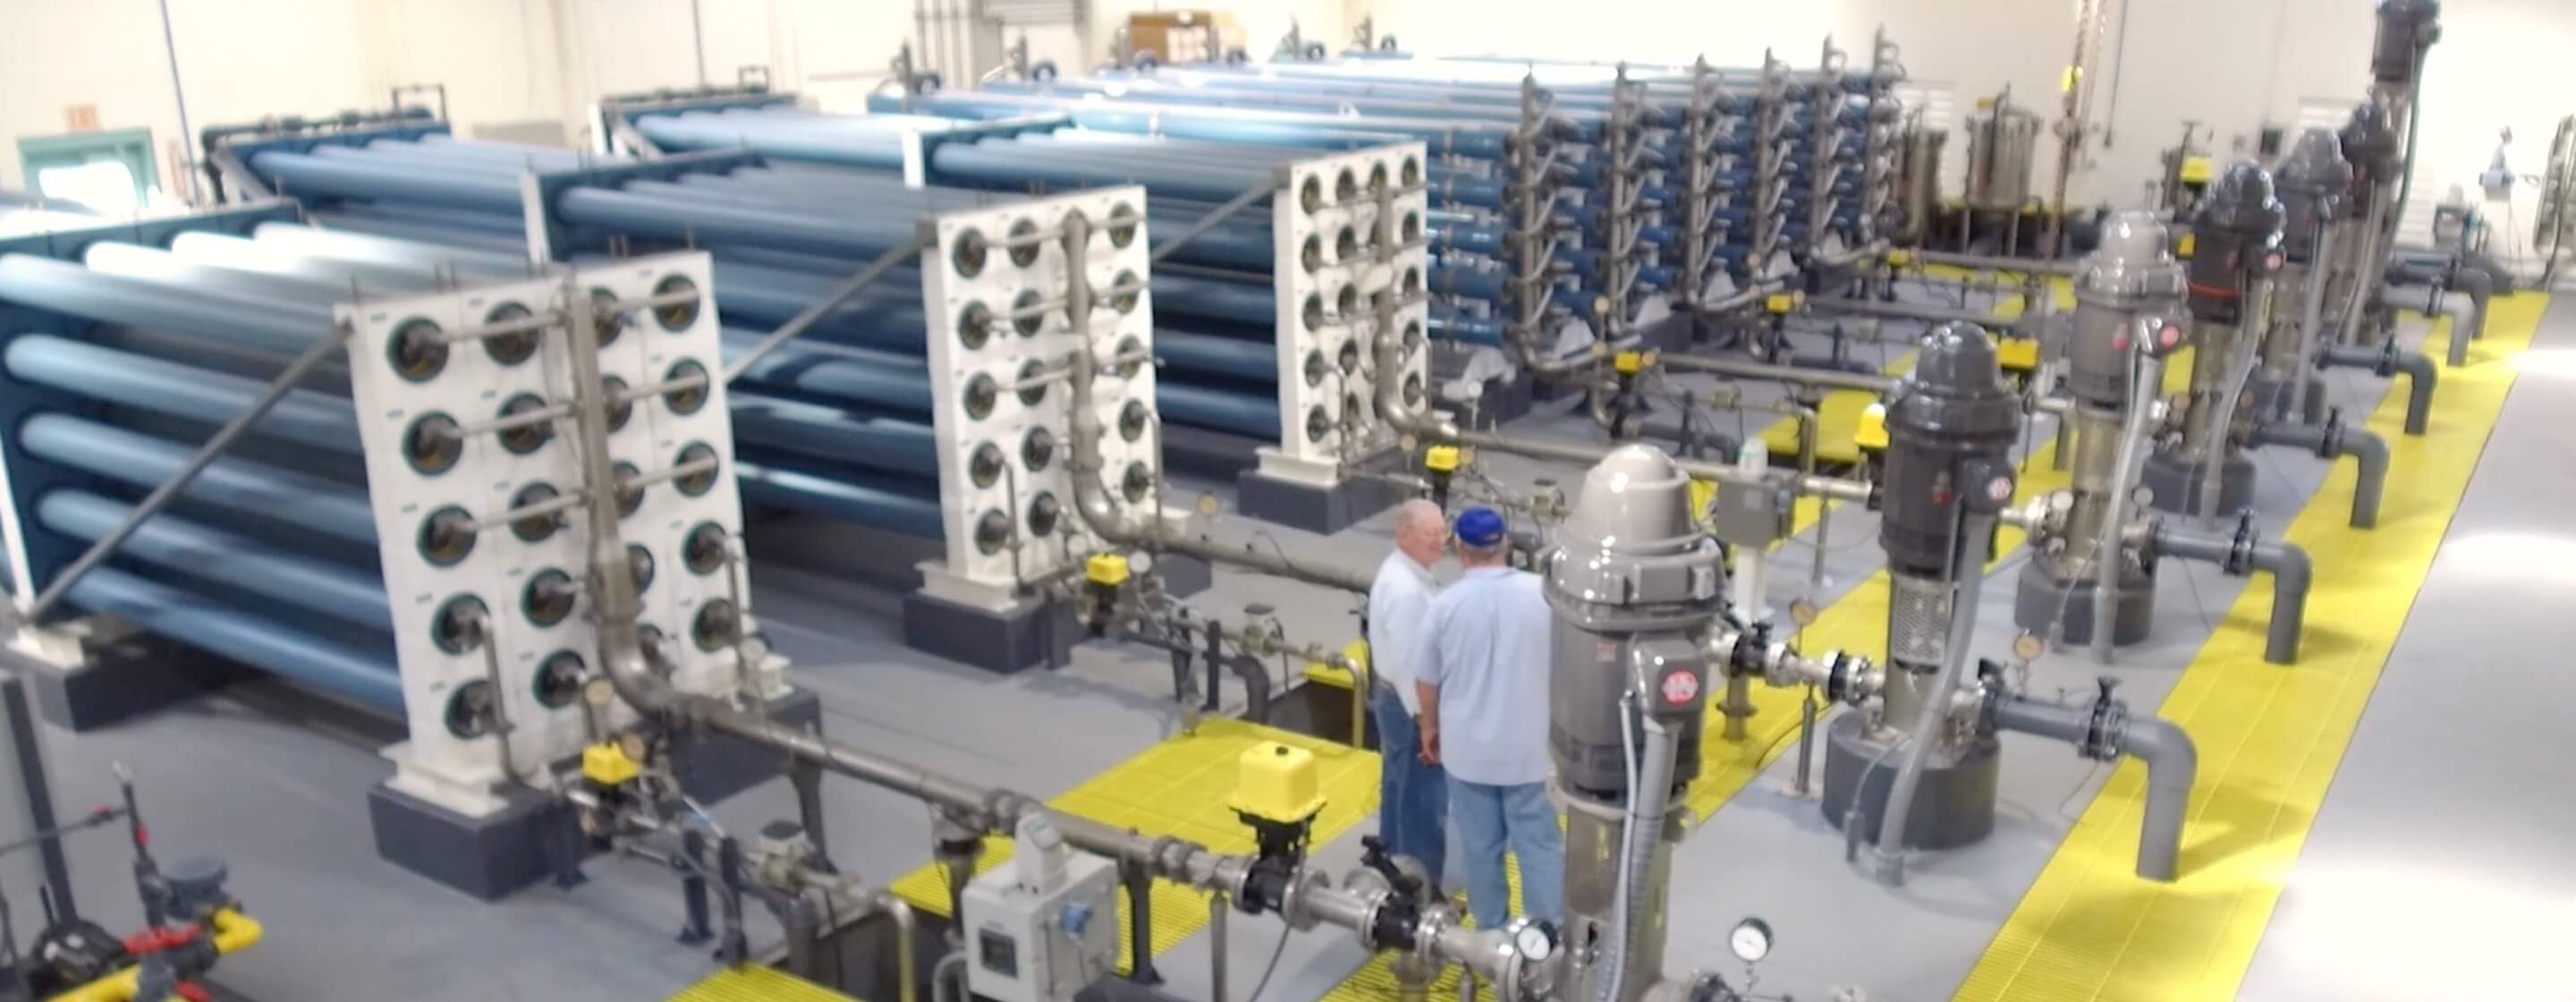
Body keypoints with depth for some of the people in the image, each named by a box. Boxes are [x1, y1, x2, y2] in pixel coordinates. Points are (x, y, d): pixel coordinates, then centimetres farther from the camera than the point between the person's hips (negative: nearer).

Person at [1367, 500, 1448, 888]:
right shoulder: (1405, 590, -28)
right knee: (1425, 801, 0)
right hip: (1410, 704, -11)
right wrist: (1424, 720, -22)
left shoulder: (1399, 571, 5)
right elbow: (1408, 662, -27)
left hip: (1395, 696, 11)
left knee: (1400, 790, 22)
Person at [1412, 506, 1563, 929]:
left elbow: (1426, 680, -2)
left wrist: (1430, 727, 16)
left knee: (1481, 848, 14)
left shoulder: (1446, 604, -12)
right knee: (1540, 843, 9)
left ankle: (1493, 934, 27)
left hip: (1468, 747, 0)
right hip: (1529, 745, 0)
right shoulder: (1542, 593, -10)